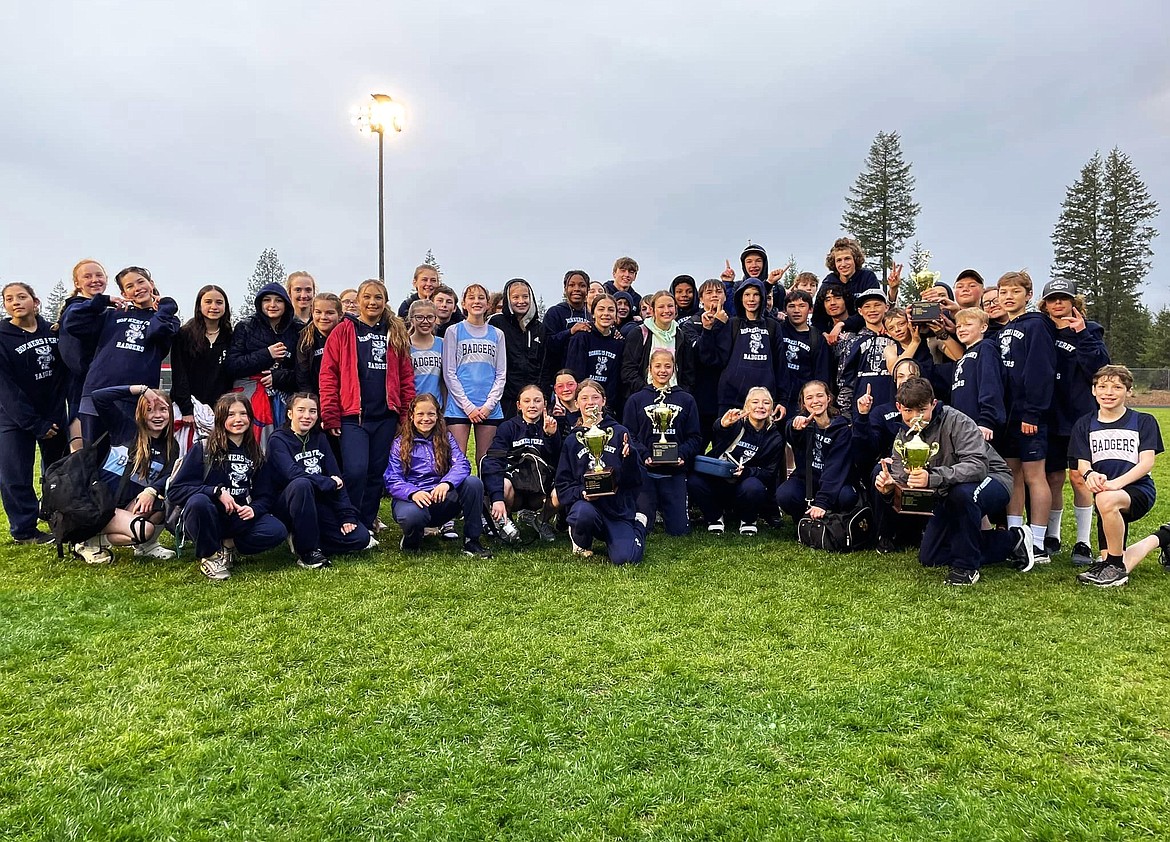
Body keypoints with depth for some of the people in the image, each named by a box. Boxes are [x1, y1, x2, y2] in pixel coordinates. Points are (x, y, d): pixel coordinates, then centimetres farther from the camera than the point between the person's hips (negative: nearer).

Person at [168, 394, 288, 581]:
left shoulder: (255, 454, 9)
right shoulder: (203, 449, -2)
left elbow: (265, 496, 7)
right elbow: (175, 490, -10)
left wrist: (254, 509, -17)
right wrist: (216, 491, -22)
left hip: (240, 519, 3)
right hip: (207, 520, -2)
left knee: (277, 531, -26)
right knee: (198, 501, -37)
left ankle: (226, 548, -3)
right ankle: (210, 555, -13)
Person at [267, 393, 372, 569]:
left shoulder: (319, 438, 8)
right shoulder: (278, 441, -8)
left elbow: (337, 477, 1)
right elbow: (293, 474, -26)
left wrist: (347, 515, -8)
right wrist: (329, 483, -15)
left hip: (320, 503, 4)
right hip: (287, 507, -4)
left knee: (361, 538, -14)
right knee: (301, 484, -38)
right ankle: (307, 552, -26)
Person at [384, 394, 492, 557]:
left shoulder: (445, 438, 12)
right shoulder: (400, 444, 5)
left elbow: (462, 464, -6)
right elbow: (392, 480, -5)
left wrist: (447, 483, -29)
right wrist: (413, 493, -27)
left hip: (442, 497, 3)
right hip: (411, 498, -2)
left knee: (473, 483, -25)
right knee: (412, 514, -40)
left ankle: (471, 541, -15)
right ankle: (412, 538, -1)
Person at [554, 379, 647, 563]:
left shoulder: (619, 432, 4)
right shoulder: (572, 440, 9)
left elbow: (636, 480, 1)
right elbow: (562, 484, 6)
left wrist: (629, 457, -19)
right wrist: (581, 493, -14)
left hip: (620, 507, 0)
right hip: (585, 502, 0)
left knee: (624, 559, -18)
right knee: (583, 514, -36)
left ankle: (638, 524, 18)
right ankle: (581, 544, 1)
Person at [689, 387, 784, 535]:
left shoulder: (775, 438, 3)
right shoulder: (735, 423, -3)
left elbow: (769, 473, 1)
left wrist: (745, 472, -19)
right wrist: (722, 424, -53)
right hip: (718, 482, 0)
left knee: (752, 487, -35)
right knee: (694, 480, -28)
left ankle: (748, 520, 0)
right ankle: (715, 517, 0)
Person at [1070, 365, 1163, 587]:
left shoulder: (1143, 422, 2)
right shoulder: (1084, 425, 10)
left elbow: (1147, 462, -9)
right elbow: (1082, 464, 3)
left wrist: (1117, 482, -27)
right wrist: (1090, 474, -24)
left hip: (1138, 490, -4)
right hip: (1105, 496, 4)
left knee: (1106, 501, -41)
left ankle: (1116, 565, -21)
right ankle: (1159, 539, 30)